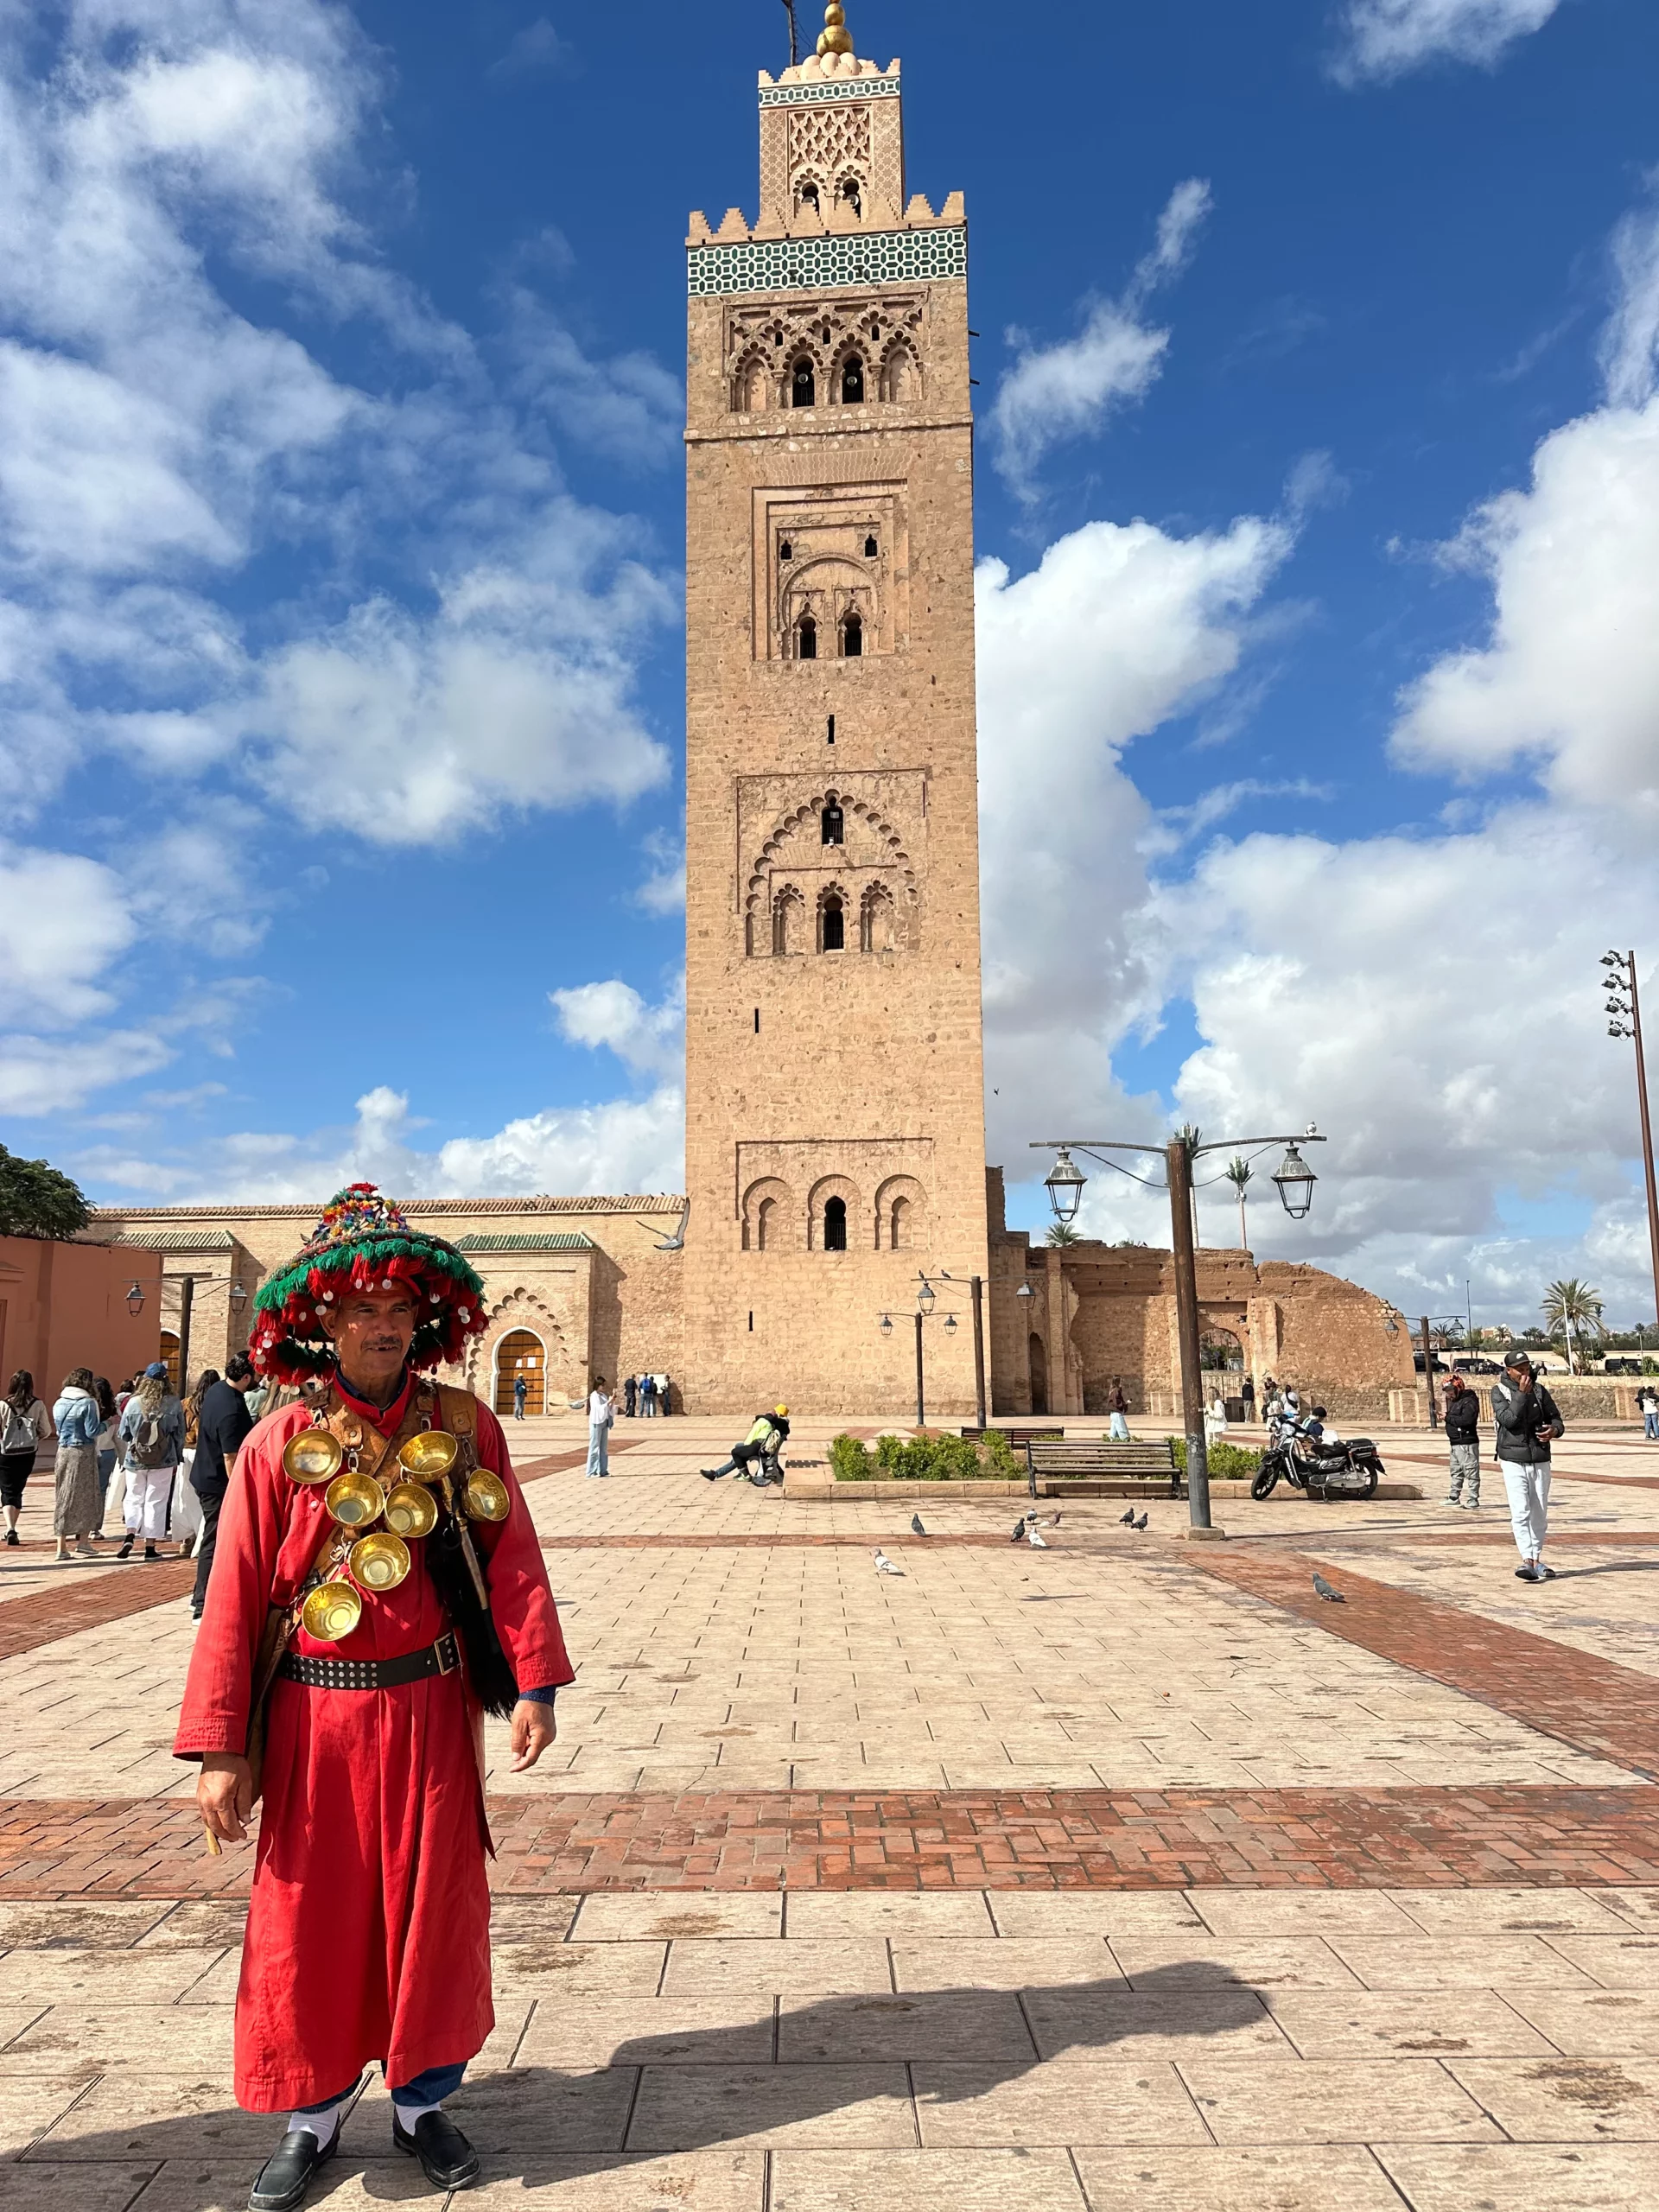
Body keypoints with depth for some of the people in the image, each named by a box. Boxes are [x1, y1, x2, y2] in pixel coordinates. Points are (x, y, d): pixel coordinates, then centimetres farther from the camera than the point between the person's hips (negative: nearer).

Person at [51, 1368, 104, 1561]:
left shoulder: (59, 1404, 9)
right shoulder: (88, 1403, -10)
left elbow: (58, 1430, 15)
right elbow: (92, 1432, -13)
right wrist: (106, 1424, 3)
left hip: (63, 1452, 5)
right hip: (83, 1453, -5)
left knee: (62, 1498, 8)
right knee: (86, 1496, 7)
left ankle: (62, 1546, 8)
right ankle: (83, 1541, 5)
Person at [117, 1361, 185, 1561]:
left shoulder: (134, 1402, -6)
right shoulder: (173, 1404, -8)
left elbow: (123, 1434, 3)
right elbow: (180, 1434, 0)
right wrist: (178, 1458, 13)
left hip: (135, 1460, 1)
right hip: (163, 1462, -1)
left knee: (134, 1499, 15)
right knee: (156, 1502, 7)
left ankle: (130, 1536, -5)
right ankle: (150, 1546, 9)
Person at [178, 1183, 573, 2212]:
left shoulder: (463, 1424, -4)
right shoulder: (279, 1443, -7)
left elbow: (513, 1561, -5)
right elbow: (234, 1601, -6)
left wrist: (535, 1683, -9)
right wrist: (222, 1748, -7)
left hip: (430, 1708, 1)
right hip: (313, 1715, 0)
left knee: (432, 1908, 12)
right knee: (308, 1921, 11)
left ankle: (421, 2100, 34)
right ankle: (313, 2115, 34)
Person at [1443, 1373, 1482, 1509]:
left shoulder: (1469, 1401, -14)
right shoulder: (1455, 1400, 16)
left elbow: (1467, 1420, -27)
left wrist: (1448, 1418, -17)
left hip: (1466, 1443, -11)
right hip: (1455, 1443, 11)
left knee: (1471, 1472, -5)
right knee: (1456, 1472, 17)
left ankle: (1473, 1500, -3)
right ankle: (1454, 1497, 26)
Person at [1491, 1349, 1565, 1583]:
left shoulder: (1539, 1390, 7)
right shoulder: (1499, 1391, -3)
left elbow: (1556, 1418, 8)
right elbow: (1508, 1419, -17)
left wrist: (1555, 1430, -15)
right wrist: (1522, 1394, -19)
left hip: (1540, 1460, 4)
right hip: (1513, 1461, -4)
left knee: (1540, 1514, 10)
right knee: (1520, 1512, -14)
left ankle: (1536, 1559, 22)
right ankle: (1527, 1561, -20)